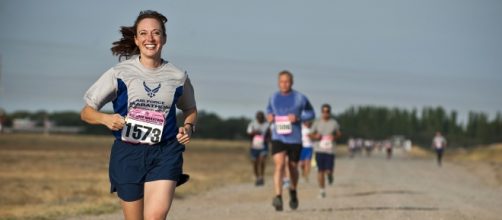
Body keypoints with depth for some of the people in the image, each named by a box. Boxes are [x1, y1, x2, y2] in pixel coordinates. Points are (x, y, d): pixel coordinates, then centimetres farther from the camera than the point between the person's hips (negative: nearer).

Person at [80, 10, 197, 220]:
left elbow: (190, 109, 25)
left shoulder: (177, 76, 5)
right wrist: (106, 119, -17)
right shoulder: (119, 73, -1)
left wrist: (188, 127, 3)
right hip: (127, 154, 0)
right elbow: (86, 112, 4)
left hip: (165, 154, 0)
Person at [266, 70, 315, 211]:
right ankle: (278, 197, -30)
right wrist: (269, 116, 1)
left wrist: (298, 118, -13)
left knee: (293, 167, 12)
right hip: (278, 138, 1)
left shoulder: (300, 98, -4)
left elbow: (311, 113, 5)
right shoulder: (273, 98, 5)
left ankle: (293, 191, 43)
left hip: (295, 139, 0)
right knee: (279, 165, -20)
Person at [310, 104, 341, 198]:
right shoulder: (317, 122, 4)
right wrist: (315, 136, -12)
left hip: (330, 150, 0)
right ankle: (322, 190, 7)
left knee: (329, 171, -6)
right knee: (320, 170, -3)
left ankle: (330, 175, 33)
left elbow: (339, 134, 15)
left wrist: (335, 137, -6)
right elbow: (311, 135, 10)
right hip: (319, 149, 0)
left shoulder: (334, 123, 4)